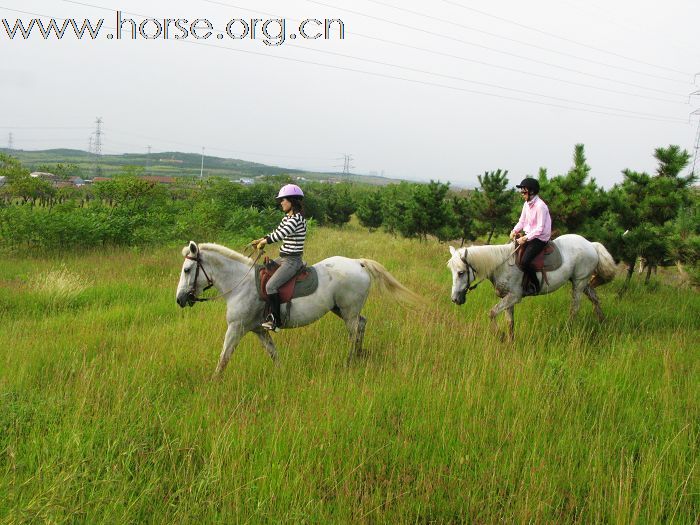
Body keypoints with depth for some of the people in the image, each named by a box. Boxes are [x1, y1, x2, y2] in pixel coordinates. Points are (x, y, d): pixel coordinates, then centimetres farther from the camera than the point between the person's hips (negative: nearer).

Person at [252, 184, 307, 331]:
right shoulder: (287, 218, 13)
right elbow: (277, 232, 20)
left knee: (271, 285, -23)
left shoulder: (297, 218, -18)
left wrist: (265, 241, -16)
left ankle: (275, 320, -15)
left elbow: (281, 234, -26)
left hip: (292, 261, -11)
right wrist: (261, 240, 9)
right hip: (284, 259, 11)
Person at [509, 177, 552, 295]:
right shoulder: (526, 204, 7)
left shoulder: (540, 206, -20)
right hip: (528, 235, 9)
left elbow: (540, 229, -22)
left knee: (524, 261, -24)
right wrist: (515, 231, -4)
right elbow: (522, 221, 15)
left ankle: (536, 286, -6)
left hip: (539, 239, -9)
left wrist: (525, 238, -24)